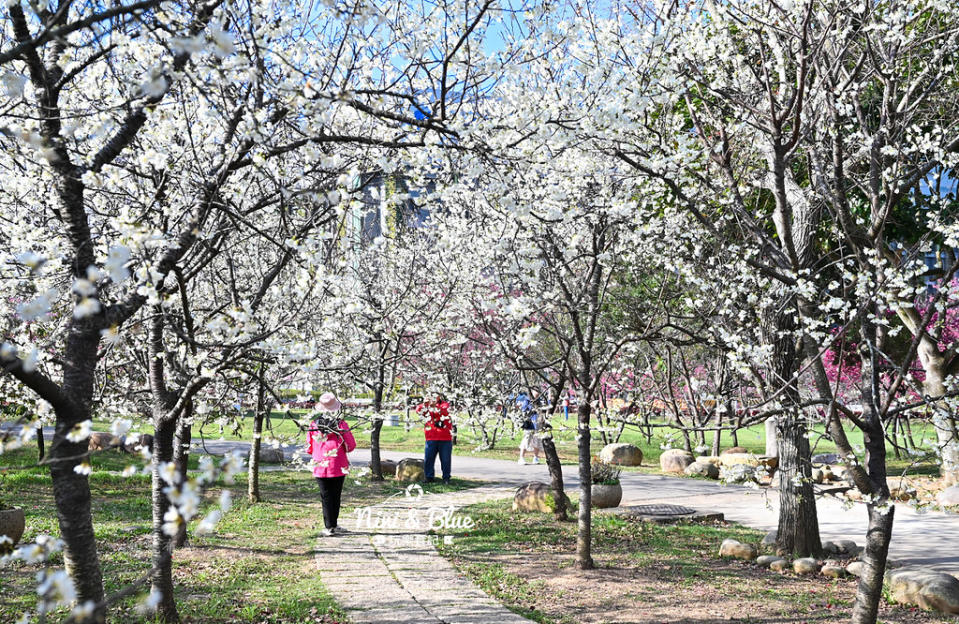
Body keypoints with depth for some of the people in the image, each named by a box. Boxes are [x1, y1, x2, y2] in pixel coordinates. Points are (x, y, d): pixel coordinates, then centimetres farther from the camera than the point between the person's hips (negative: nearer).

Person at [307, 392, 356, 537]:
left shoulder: (313, 424, -3)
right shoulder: (341, 424, -9)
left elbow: (309, 448, 5)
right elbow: (351, 445, -2)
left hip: (320, 466, 1)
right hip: (339, 466, -1)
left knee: (326, 497, 7)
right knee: (336, 496, 12)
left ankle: (329, 527, 6)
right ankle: (333, 525, 18)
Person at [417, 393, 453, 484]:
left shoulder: (445, 404, 5)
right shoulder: (427, 405, 12)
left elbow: (445, 411, -17)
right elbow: (418, 410, -4)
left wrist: (435, 406, -33)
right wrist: (424, 404, -24)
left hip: (445, 439, -2)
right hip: (431, 438, 2)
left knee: (446, 459, 3)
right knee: (428, 459, 3)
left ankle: (446, 478, 14)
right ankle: (429, 477, 15)